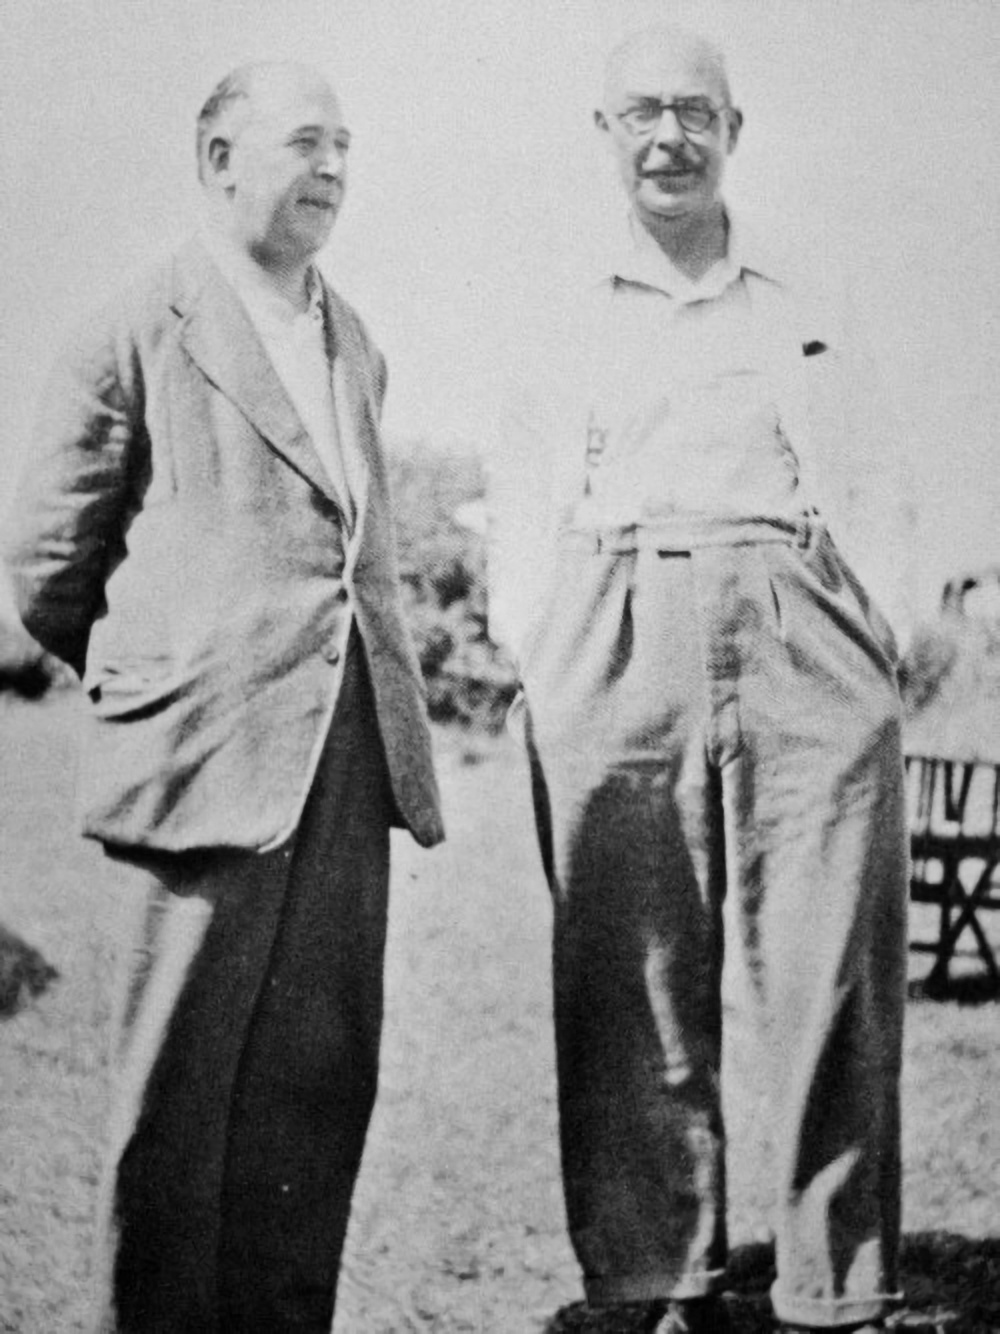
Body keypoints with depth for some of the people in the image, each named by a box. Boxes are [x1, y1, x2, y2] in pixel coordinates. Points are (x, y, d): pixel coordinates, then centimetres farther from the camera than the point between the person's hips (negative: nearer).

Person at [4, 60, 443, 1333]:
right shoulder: (136, 335, -1)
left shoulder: (356, 348, 18)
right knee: (181, 1095, 1)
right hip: (208, 762, -6)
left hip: (352, 761, 6)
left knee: (322, 1081, 8)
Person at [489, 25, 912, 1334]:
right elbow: (522, 526, 16)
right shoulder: (564, 328, 20)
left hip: (805, 642, 0)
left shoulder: (812, 296, 21)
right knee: (628, 992, -4)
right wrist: (546, 670, 1)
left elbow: (875, 489, 18)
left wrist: (873, 628, 2)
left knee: (830, 984, -7)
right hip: (617, 647, 0)